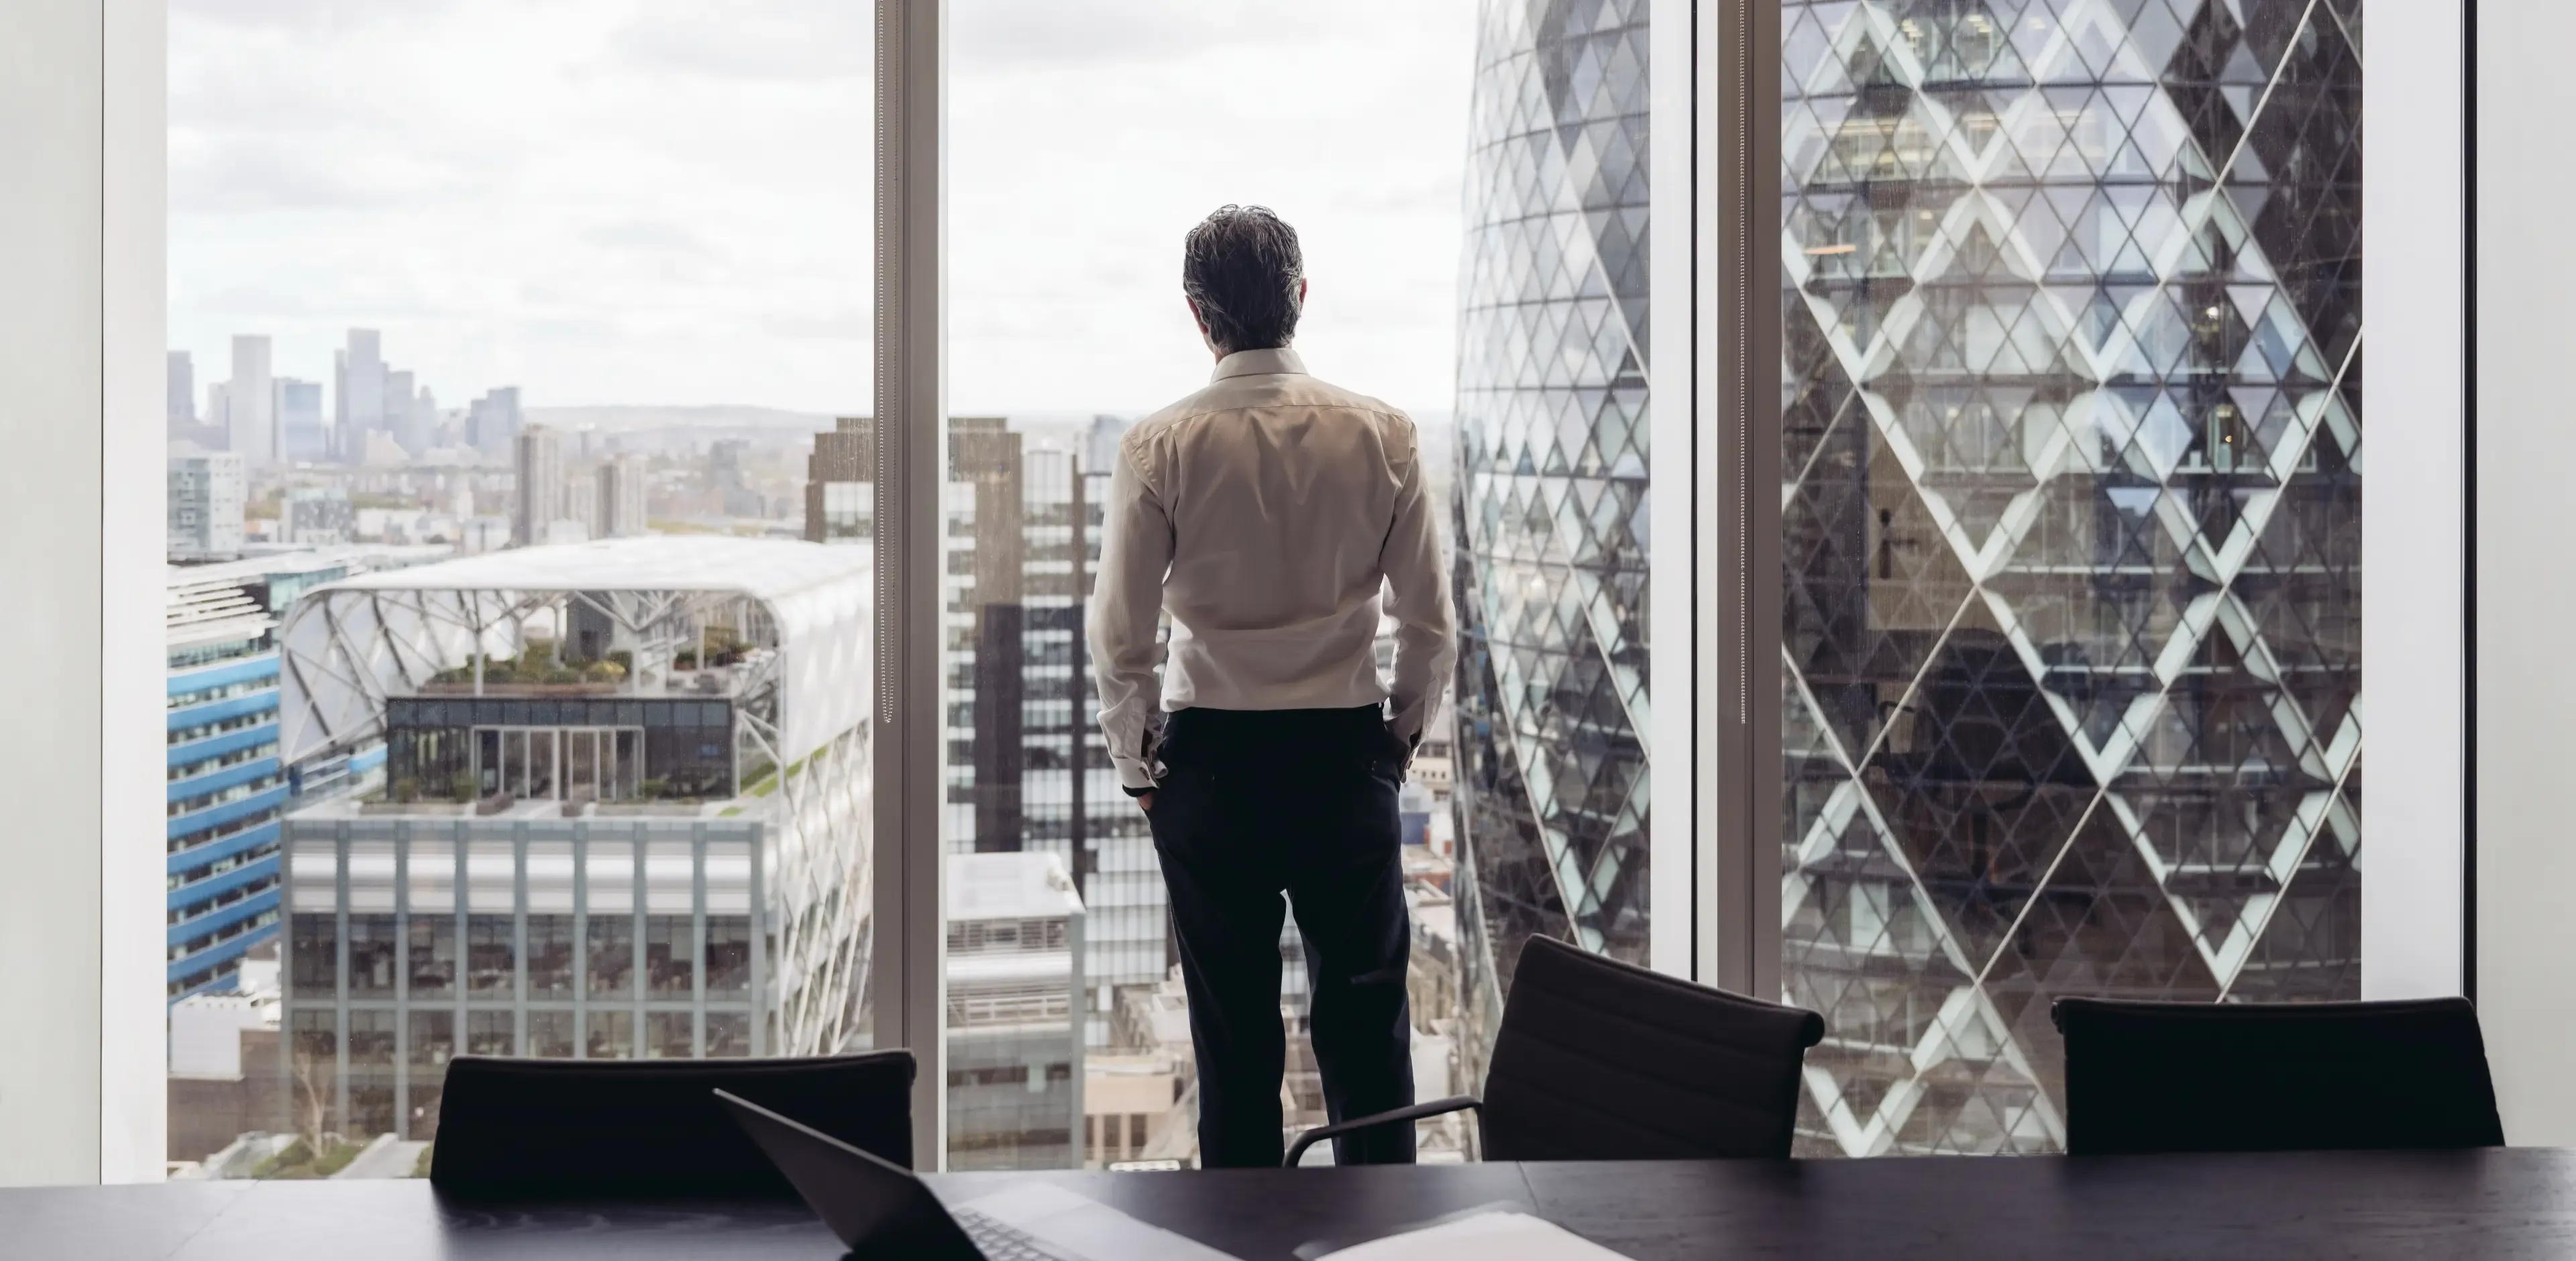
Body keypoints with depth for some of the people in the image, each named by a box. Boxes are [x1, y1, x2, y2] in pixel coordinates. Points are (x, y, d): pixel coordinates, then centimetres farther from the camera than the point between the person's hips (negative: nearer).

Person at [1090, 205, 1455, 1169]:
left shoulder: (1160, 445, -8)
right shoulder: (1381, 435, -4)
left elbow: (1119, 637, -6)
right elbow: (1431, 622, 0)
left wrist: (1135, 763, 8)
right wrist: (1404, 728, 16)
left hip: (1211, 761, -1)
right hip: (1347, 753, 1)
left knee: (1234, 1026, 8)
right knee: (1366, 1013, 8)